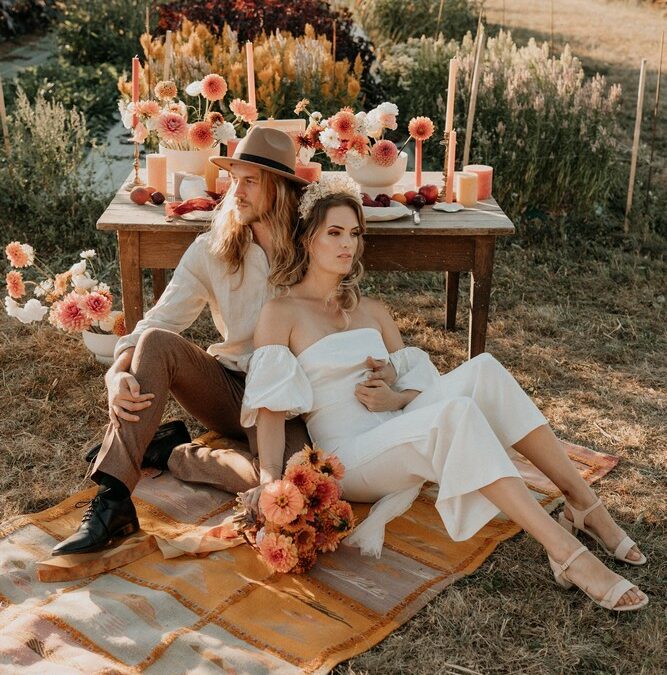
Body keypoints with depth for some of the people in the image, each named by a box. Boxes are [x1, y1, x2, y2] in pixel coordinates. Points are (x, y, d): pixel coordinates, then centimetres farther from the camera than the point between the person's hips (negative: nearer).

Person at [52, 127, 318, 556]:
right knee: (156, 344, -27)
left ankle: (167, 454, -9)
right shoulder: (210, 251, -2)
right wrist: (120, 373, -29)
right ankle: (113, 503, -29)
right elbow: (157, 323, -10)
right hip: (227, 387, 2)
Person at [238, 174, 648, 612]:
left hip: (398, 432, 6)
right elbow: (271, 405, -11)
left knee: (482, 370, -20)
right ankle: (567, 554, -38)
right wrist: (270, 477, -26)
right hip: (347, 458, -6)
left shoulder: (372, 311, 19)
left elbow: (422, 383, 15)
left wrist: (396, 398, -8)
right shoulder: (281, 314, 0)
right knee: (455, 413, -33)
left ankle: (585, 506, -18)